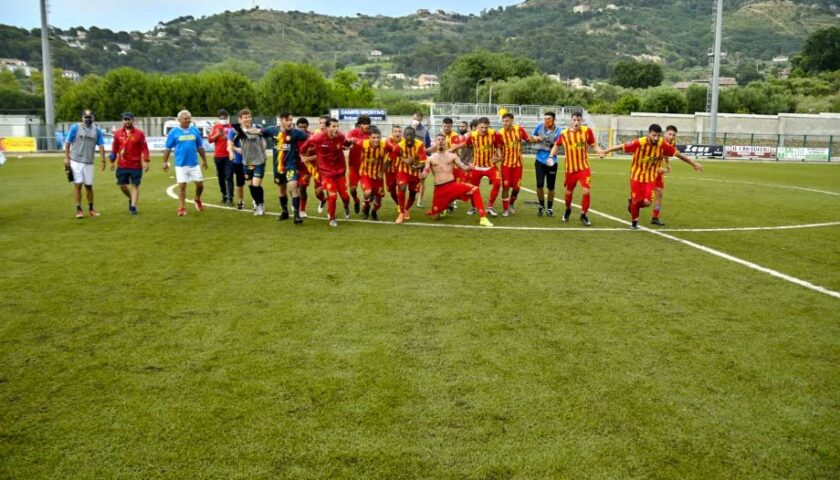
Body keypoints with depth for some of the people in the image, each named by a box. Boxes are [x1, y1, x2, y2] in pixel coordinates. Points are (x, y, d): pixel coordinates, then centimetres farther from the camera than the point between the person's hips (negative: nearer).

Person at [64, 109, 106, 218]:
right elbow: (67, 143, -1)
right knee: (77, 184, -2)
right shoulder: (75, 127, -3)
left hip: (89, 163, 2)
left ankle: (91, 208, 19)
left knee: (89, 185, 8)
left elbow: (101, 146, 4)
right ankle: (78, 209, 4)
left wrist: (103, 161, -3)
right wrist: (66, 158, -7)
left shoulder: (96, 130, 4)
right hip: (75, 161, -2)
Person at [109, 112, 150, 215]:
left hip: (136, 165, -3)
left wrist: (146, 161, -10)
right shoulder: (118, 133, 5)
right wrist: (112, 161, 12)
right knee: (122, 185, 6)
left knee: (135, 185, 0)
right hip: (122, 165, 3)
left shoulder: (139, 133, -3)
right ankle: (131, 199, 32)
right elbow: (114, 148, 12)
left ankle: (133, 206, 6)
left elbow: (144, 148, -4)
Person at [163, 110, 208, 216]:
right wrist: (165, 162, -1)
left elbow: (200, 147, 13)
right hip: (180, 164, -2)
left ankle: (197, 200, 31)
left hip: (194, 163, 2)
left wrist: (204, 160, 15)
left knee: (200, 183, 3)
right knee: (182, 185, -1)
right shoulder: (174, 132, -2)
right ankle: (182, 208, 8)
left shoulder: (195, 130, 4)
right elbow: (167, 148, 2)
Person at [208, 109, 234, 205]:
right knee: (221, 177, 11)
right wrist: (217, 134, -10)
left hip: (229, 155, -4)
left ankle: (230, 198, -13)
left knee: (229, 176, -11)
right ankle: (224, 196, 22)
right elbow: (210, 139, 6)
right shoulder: (215, 127, 9)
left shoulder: (231, 127, 0)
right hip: (218, 156, 4)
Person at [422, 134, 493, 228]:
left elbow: (463, 167, 3)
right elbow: (424, 174, 4)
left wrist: (469, 167, -21)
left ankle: (482, 218, -25)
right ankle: (443, 208, 41)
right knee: (435, 217, 2)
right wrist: (421, 175, -21)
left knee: (474, 189, -25)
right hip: (439, 189, 0)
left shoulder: (452, 156, 10)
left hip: (453, 185, 0)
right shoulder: (430, 158, 10)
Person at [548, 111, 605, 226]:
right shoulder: (564, 133, -3)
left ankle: (583, 215, 8)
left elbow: (594, 145, 0)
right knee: (569, 192, 14)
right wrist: (551, 157, 0)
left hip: (584, 167, -1)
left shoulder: (587, 131, -5)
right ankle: (568, 209, 45)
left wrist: (600, 152, -20)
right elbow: (556, 146, 13)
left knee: (586, 191, -13)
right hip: (570, 168, 1)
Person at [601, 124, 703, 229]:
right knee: (636, 201, 1)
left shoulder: (663, 144, -14)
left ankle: (632, 203, 24)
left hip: (651, 178, 2)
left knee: (647, 202, -11)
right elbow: (621, 146, -14)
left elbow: (678, 154, -3)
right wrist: (604, 152, -15)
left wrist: (693, 163, 3)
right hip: (636, 176, -2)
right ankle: (634, 222, 28)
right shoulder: (639, 143, -21)